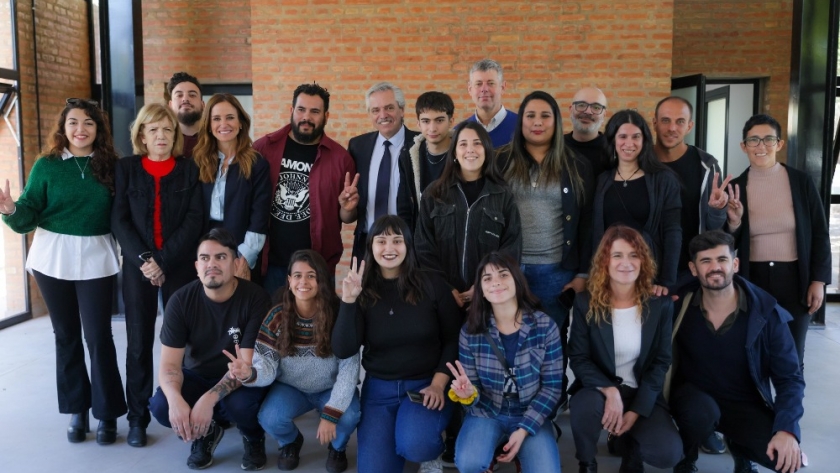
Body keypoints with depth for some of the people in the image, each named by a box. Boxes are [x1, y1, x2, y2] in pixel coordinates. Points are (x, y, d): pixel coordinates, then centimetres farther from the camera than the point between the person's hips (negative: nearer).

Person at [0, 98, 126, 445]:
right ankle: (76, 409, 24)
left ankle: (107, 413, 12)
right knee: (66, 335, 11)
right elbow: (29, 216, -4)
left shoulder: (110, 165, -1)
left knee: (98, 336, 0)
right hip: (54, 258, 1)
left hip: (96, 258, -1)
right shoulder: (46, 165, -1)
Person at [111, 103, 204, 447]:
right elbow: (118, 220, 0)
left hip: (180, 265, -1)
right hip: (137, 267, 1)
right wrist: (142, 259, -14)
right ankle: (138, 417, 15)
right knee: (139, 342, 4)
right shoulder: (126, 168, 6)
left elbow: (194, 220, -5)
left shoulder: (189, 169, 4)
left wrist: (163, 260, -14)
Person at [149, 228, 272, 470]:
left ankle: (254, 438, 3)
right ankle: (206, 432, 7)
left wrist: (209, 399, -38)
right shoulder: (181, 300, -14)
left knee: (240, 404, -35)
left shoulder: (255, 298, -22)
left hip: (239, 380, -2)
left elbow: (248, 363, -24)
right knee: (161, 407, -27)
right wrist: (175, 399, -39)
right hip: (197, 376, 3)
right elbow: (169, 364, -16)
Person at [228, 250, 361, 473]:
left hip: (331, 389, -1)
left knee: (350, 415, -31)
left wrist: (331, 414, -26)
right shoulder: (277, 317, -14)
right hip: (290, 389, 1)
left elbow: (349, 368, -21)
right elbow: (268, 367, -18)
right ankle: (290, 442, 11)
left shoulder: (338, 314, -20)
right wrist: (250, 373, -43)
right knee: (269, 418, -28)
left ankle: (338, 447, 8)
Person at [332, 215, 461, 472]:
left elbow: (453, 340, -1)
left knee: (414, 446, -30)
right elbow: (343, 351, -11)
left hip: (425, 384, -2)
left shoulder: (432, 284, -5)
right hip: (378, 388, 2)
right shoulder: (363, 290, -3)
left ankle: (433, 451, 7)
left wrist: (438, 384, -13)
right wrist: (348, 301, -21)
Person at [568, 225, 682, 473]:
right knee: (584, 407, -36)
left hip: (643, 395, 1)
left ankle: (629, 443, 15)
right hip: (599, 388, -1)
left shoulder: (660, 304, -5)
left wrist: (636, 410, -12)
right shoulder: (586, 304, -7)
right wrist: (609, 391, -26)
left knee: (669, 453, -23)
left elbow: (661, 361, -3)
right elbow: (578, 358, -8)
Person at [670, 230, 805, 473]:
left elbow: (789, 377, -10)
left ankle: (739, 446, 15)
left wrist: (787, 429, -24)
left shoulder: (766, 311, -13)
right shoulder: (680, 305, -12)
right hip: (694, 396, -1)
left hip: (746, 405, 1)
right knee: (701, 414, -36)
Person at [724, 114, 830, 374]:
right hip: (752, 280, 1)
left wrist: (819, 280, -3)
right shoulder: (735, 187, -2)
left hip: (794, 278, 0)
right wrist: (733, 223, -18)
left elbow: (819, 234, 2)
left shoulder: (801, 182, -2)